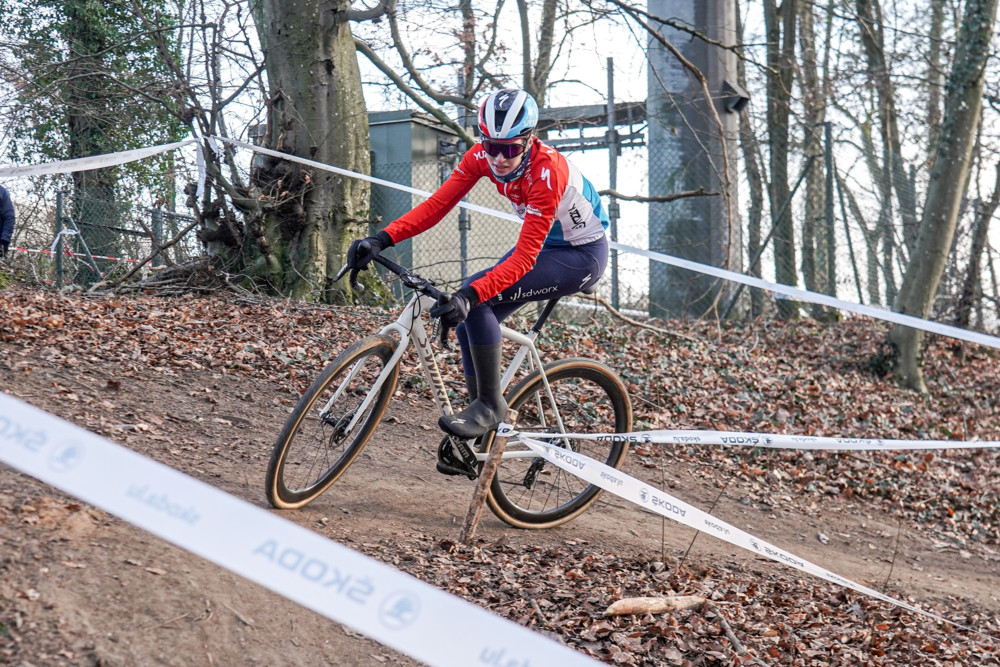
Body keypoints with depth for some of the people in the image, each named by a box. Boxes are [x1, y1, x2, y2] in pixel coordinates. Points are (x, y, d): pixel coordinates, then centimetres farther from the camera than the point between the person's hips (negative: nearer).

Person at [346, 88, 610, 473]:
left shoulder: (546, 171, -34)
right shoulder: (482, 157, -13)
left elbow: (523, 258, -38)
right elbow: (437, 204, -17)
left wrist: (471, 293, -50)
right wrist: (382, 239, -31)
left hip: (582, 255, -8)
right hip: (544, 243, 8)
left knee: (478, 302, -26)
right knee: (467, 319, -2)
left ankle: (490, 405, -13)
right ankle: (476, 440, 10)